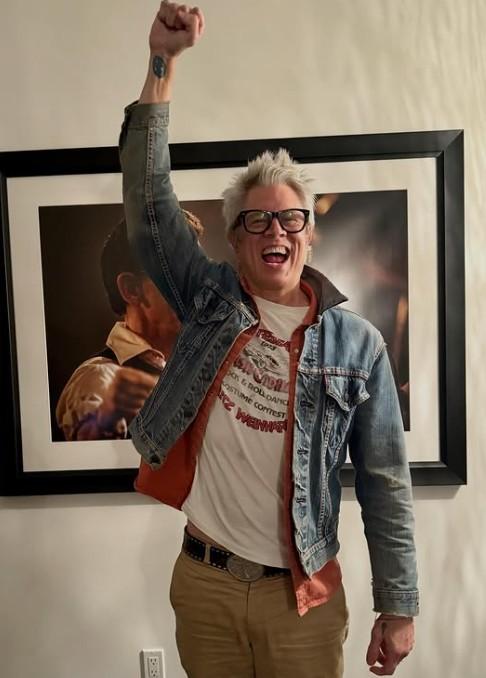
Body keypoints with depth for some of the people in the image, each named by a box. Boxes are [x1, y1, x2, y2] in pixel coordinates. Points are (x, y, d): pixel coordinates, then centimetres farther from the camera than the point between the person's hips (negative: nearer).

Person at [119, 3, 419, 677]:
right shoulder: (208, 300, -5)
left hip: (305, 595, -1)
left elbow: (386, 485, -5)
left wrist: (398, 607, -1)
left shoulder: (358, 343, -9)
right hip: (203, 582, 2)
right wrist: (162, 62, -14)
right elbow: (148, 200, -11)